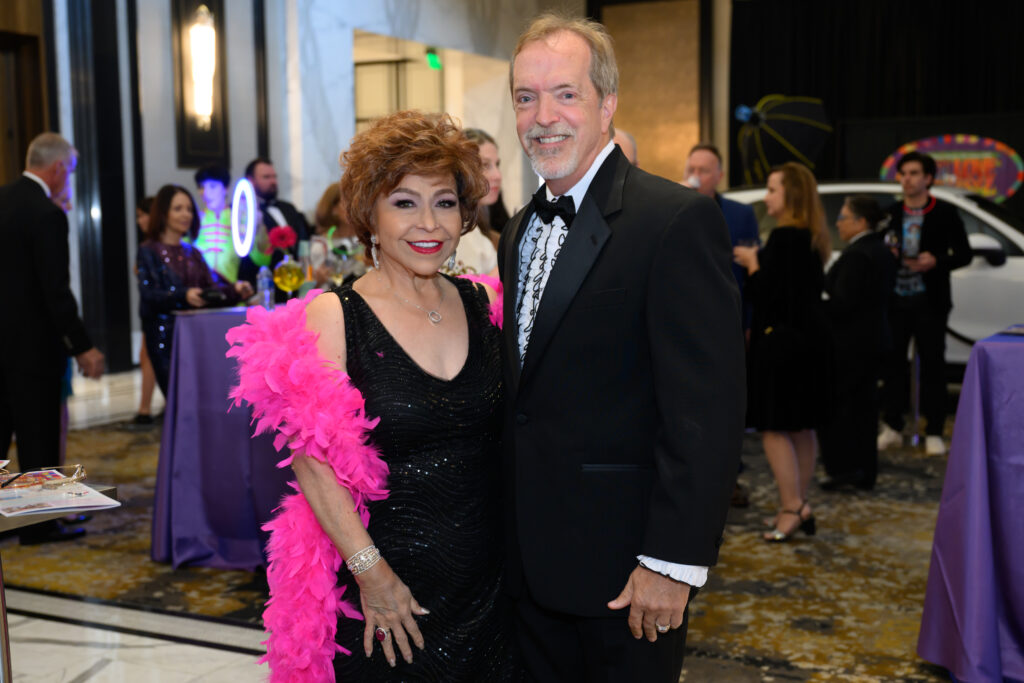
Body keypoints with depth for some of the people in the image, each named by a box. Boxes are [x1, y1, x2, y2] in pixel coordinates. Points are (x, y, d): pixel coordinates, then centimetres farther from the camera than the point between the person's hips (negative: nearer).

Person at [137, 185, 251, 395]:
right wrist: (184, 295, -26)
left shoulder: (193, 253, 19)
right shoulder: (148, 251, 1)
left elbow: (213, 287, 10)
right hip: (165, 336, -5)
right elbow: (148, 294, -11)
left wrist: (234, 289, -10)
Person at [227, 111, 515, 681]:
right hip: (380, 595, -4)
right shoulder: (332, 317, -10)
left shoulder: (485, 306, 3)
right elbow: (314, 463, -11)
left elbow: (508, 437, 9)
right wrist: (370, 571, -13)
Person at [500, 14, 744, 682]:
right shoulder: (519, 231, 11)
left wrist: (673, 561, -20)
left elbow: (707, 408, -19)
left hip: (624, 568, -7)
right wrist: (511, 536, 13)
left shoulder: (678, 219, -15)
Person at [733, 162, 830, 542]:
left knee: (773, 427, -4)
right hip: (808, 337, 10)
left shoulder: (783, 238, -17)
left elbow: (764, 293, -19)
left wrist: (751, 262, -4)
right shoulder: (812, 239, 12)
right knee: (801, 427, 13)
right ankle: (799, 506, 21)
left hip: (781, 339, -10)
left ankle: (793, 507, -4)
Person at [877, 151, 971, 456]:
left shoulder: (945, 213, 0)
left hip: (929, 301, -3)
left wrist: (936, 261, -17)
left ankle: (934, 433, 9)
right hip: (895, 299, 3)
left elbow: (964, 254, 0)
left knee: (932, 363, 1)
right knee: (893, 361, 5)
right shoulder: (891, 213, 8)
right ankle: (892, 428, 16)